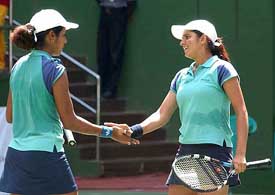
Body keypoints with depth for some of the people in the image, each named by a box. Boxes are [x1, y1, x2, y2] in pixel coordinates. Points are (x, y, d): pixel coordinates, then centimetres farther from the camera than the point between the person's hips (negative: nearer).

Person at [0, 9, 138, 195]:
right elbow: (69, 121, -8)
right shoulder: (54, 69, -11)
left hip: (16, 153, 7)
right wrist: (109, 132, -1)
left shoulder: (18, 66, 9)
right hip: (46, 152, -7)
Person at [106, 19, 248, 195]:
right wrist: (135, 131, -1)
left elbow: (241, 112, -6)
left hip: (214, 149, -7)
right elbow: (162, 115, 16)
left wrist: (240, 154, -14)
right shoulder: (182, 76, 18)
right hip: (185, 153, 7)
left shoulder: (221, 69, -2)